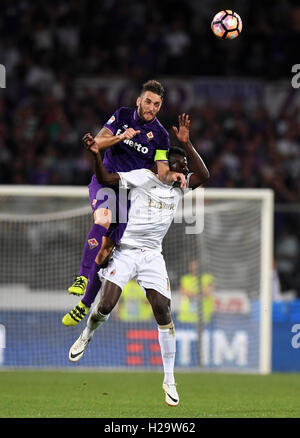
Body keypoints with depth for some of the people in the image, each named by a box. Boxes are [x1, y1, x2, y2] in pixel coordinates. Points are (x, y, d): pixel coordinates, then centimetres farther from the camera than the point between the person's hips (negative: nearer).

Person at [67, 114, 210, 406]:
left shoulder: (180, 186, 8)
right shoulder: (143, 178, -7)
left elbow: (203, 175, -8)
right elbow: (105, 179, -14)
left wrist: (186, 144, -16)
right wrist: (96, 154, -31)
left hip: (151, 256, 4)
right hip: (125, 250, -4)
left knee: (163, 312, -6)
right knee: (105, 306, -12)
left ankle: (169, 380, 1)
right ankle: (86, 336, 25)